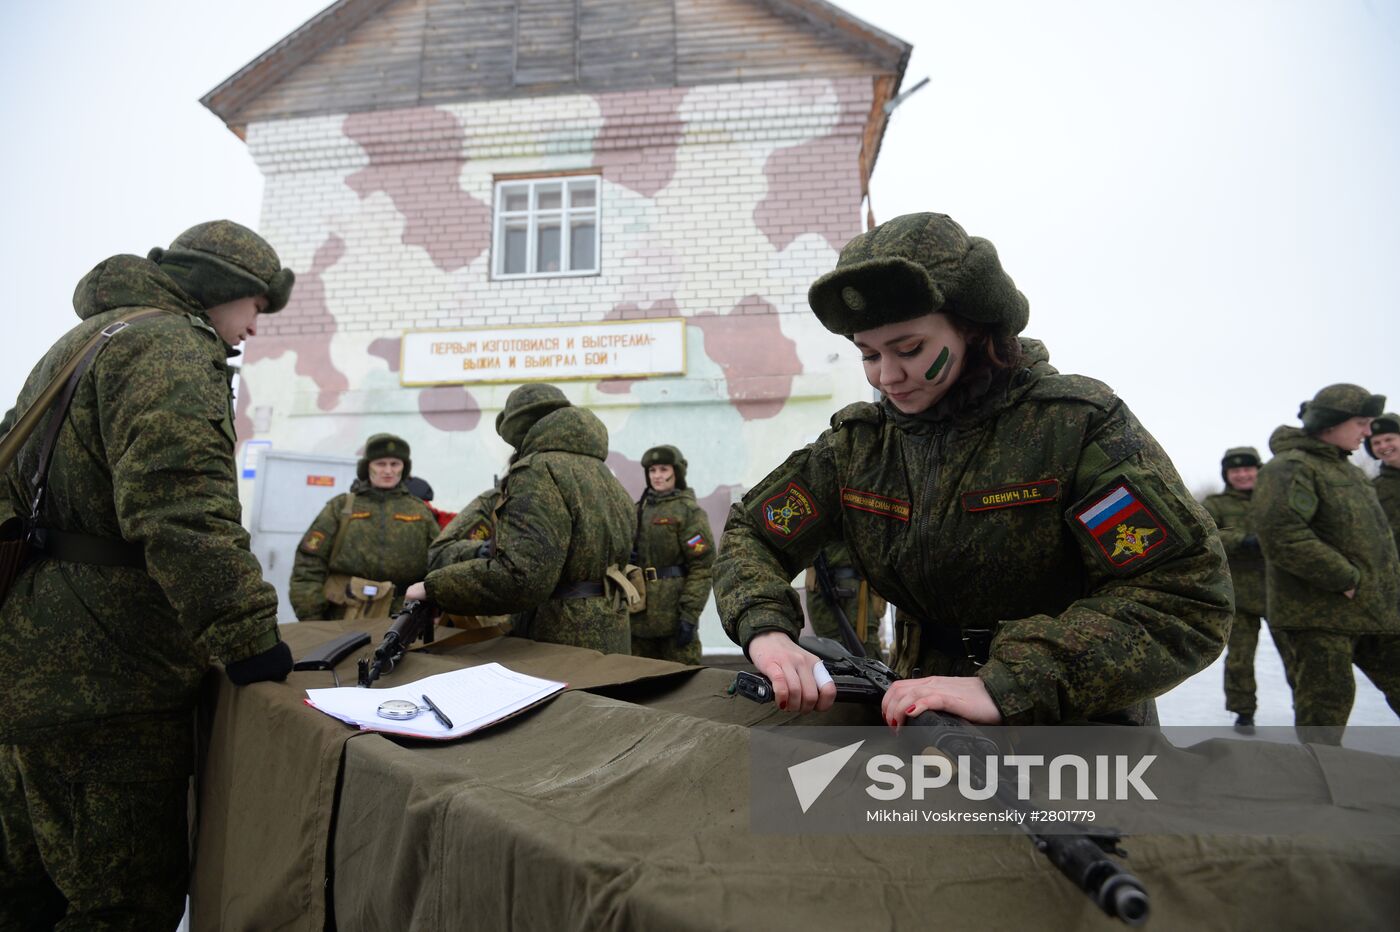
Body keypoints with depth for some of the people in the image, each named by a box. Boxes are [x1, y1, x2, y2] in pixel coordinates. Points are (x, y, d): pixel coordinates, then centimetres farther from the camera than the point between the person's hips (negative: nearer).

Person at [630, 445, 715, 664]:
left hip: (673, 613, -6)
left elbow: (702, 567, -12)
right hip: (638, 615, 6)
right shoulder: (638, 510, 14)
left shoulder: (689, 512, -5)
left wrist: (690, 614, -17)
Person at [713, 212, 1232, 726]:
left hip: (1083, 722, -2)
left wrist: (1006, 687, -29)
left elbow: (1189, 596, -18)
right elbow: (749, 535, 5)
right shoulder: (856, 443, 3)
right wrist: (766, 630, -18)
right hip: (924, 718, 3)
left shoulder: (1076, 423, -10)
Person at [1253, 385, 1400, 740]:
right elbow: (1280, 534, -28)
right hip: (1317, 611, -9)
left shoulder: (1345, 468, 18)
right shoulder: (1289, 467, -14)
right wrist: (1345, 578, -22)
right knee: (1325, 700, -5)